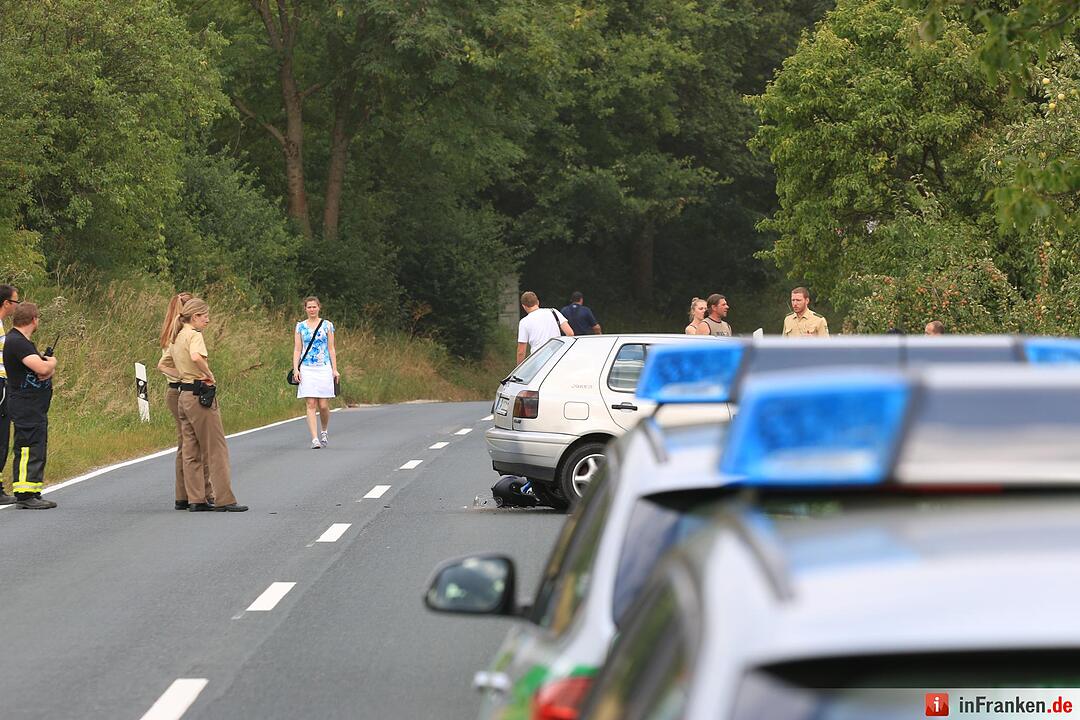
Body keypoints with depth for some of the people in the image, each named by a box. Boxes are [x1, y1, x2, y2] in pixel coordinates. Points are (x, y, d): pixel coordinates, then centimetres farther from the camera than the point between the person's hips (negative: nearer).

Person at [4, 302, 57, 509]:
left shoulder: (23, 342, 18)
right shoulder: (16, 342, -16)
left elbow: (47, 370, 15)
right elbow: (42, 368, -26)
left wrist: (48, 369, -8)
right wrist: (51, 362, -4)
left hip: (35, 407, 11)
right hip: (26, 407, -11)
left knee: (38, 451, 14)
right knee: (28, 449, -12)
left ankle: (32, 493, 19)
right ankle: (25, 496, -12)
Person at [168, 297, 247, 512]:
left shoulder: (177, 337, 15)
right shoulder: (194, 335, -13)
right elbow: (196, 357, -33)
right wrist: (209, 375, -18)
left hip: (184, 395, 9)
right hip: (200, 395, -9)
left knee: (191, 451, 10)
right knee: (217, 449, -4)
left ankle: (196, 500, 10)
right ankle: (225, 500, -4)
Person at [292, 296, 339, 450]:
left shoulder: (327, 325, 6)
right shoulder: (300, 326, 7)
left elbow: (331, 349, 6)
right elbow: (297, 350, 7)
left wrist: (335, 369, 0)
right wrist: (295, 369, -4)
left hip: (324, 368, 0)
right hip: (307, 369, 0)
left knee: (323, 406, -1)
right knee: (311, 405, -7)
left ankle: (324, 431, 26)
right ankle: (314, 438, -8)